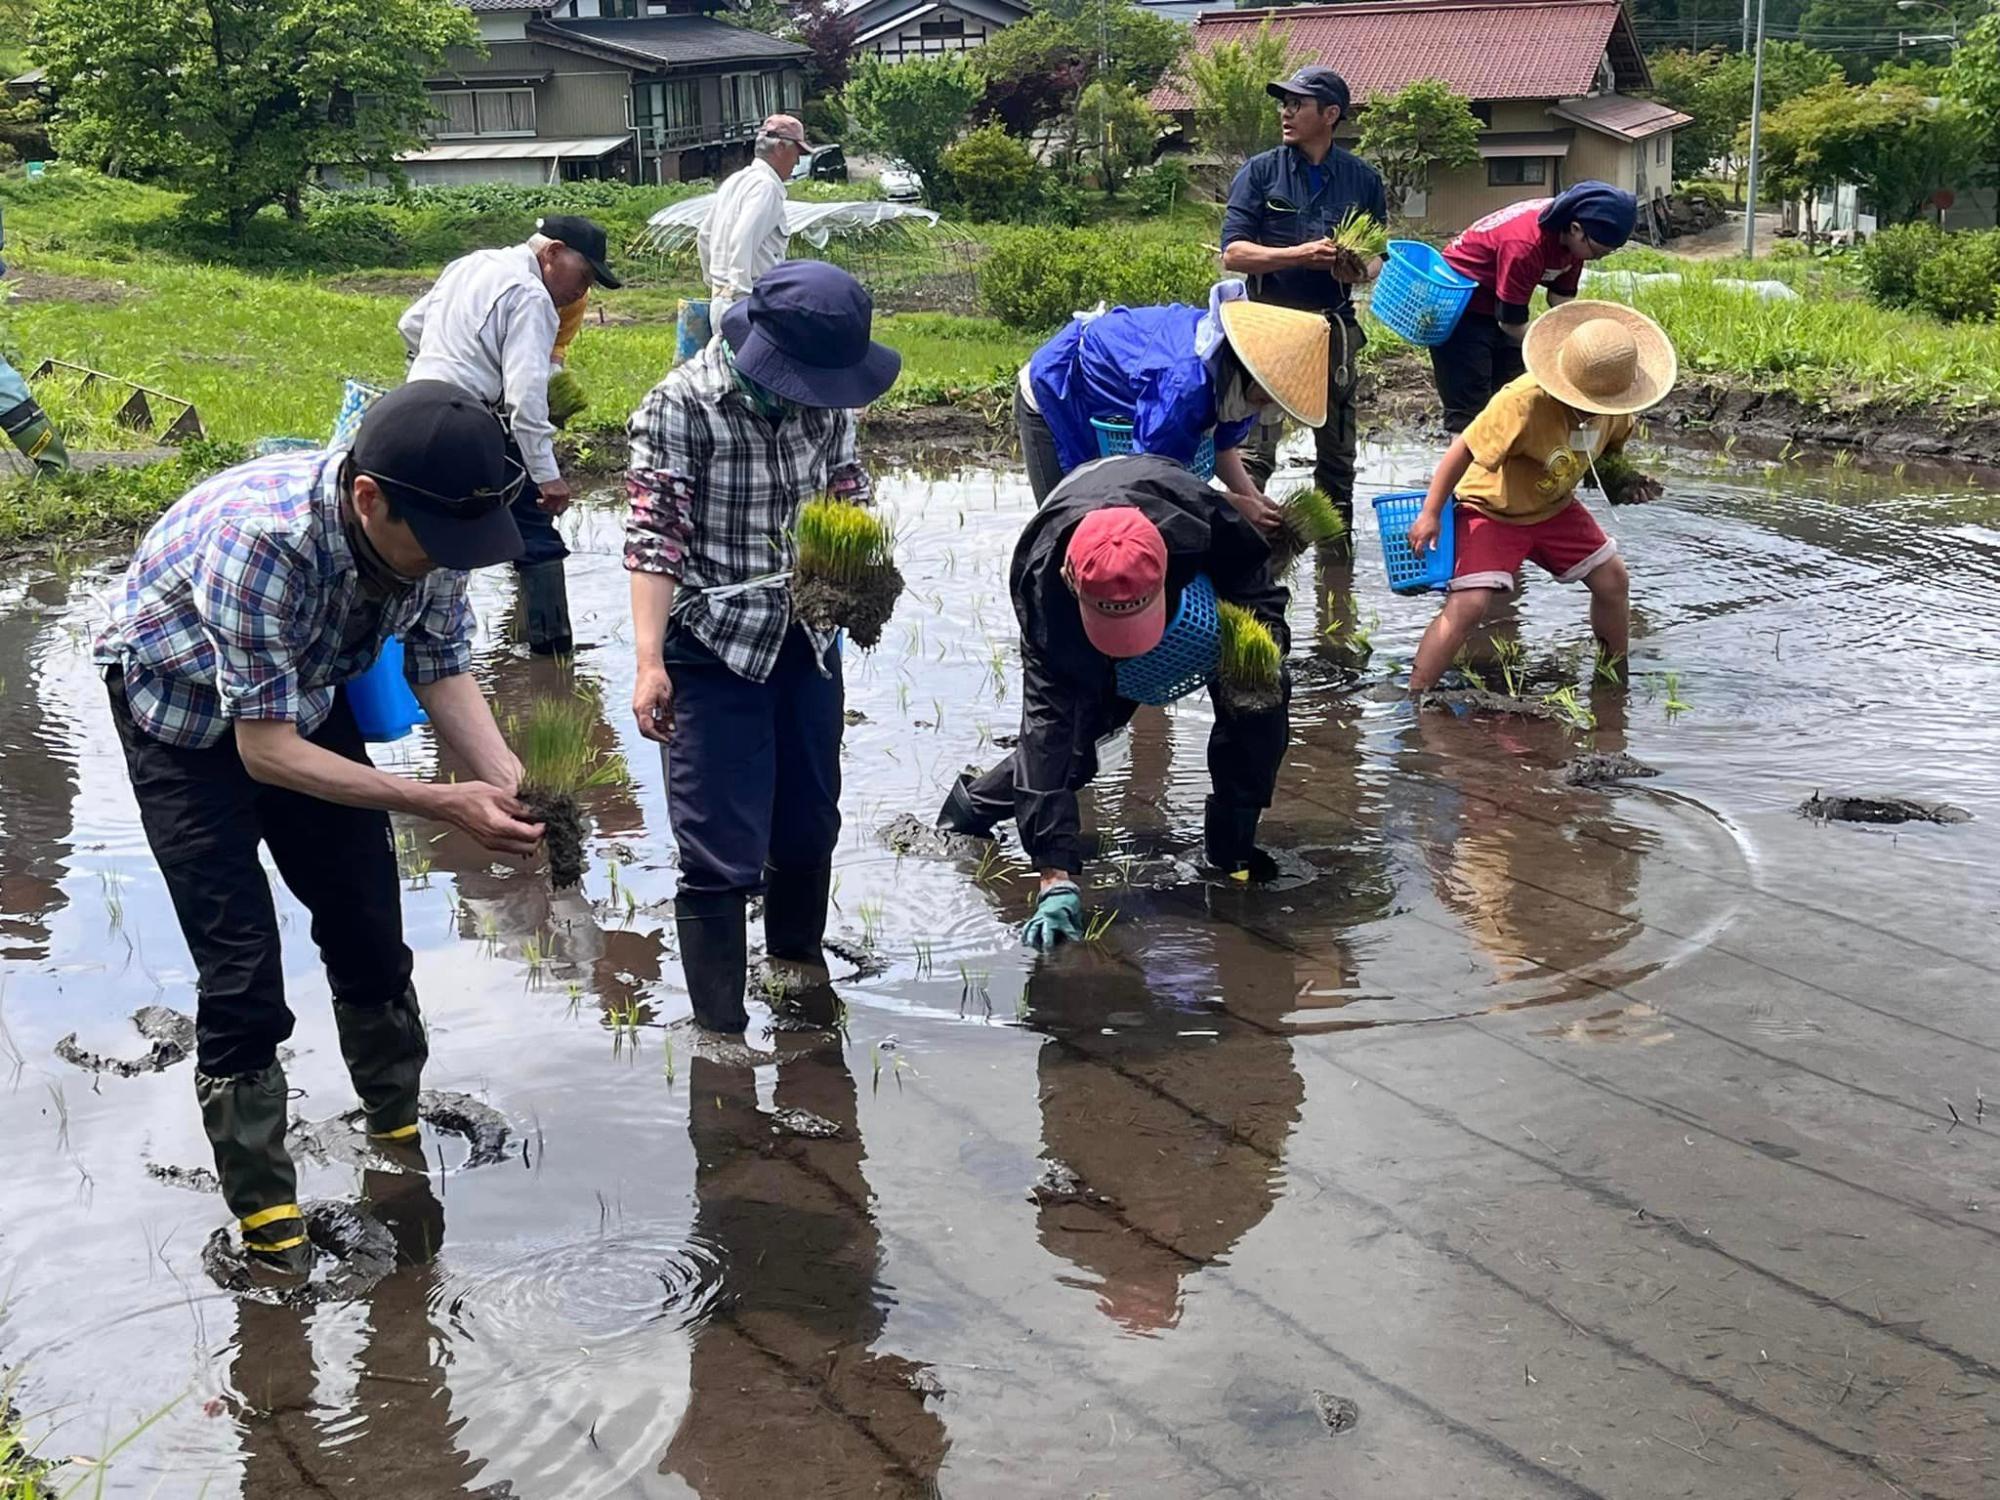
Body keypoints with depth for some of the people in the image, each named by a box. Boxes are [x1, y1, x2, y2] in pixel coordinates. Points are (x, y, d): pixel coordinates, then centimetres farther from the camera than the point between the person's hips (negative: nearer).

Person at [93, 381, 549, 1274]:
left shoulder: (428, 530, -24)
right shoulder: (262, 539, -42)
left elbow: (442, 670, -9)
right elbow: (265, 750, -35)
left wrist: (511, 783, -28)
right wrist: (446, 805, -41)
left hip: (306, 694, 6)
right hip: (188, 716, -5)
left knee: (368, 923, 10)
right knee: (241, 967, -9)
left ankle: (400, 1123, 33)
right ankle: (263, 1207, 7)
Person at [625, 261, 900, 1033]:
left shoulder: (823, 397, -1)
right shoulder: (680, 407, -18)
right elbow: (655, 539, -18)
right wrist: (650, 664, -23)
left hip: (806, 641, 6)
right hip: (713, 651, -6)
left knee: (810, 822, 20)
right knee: (723, 854, -4)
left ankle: (798, 957, 44)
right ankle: (721, 1027, 8)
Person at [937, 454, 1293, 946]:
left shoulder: (1204, 518, -44)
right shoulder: (1043, 582, -44)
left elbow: (1256, 576, -19)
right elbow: (1049, 724, -43)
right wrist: (1056, 877, -46)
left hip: (1197, 577, 1)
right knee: (1067, 728, -12)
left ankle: (1230, 844, -2)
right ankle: (973, 804, 17)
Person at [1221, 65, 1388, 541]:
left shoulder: (1363, 179, 8)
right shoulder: (1260, 172, 1)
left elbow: (1379, 257, 12)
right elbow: (1234, 253, -7)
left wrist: (1360, 269, -13)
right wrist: (1300, 255, -20)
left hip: (1334, 326, 3)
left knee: (1337, 451, 10)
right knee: (1254, 451, -9)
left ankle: (1337, 545, 21)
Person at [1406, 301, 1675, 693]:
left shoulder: (1612, 402, -11)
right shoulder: (1523, 402, -35)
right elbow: (1465, 448, -28)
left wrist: (1622, 481, -5)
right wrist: (1430, 514, -25)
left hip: (1555, 508, 7)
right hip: (1493, 509, -7)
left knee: (1611, 576, 7)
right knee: (1469, 603, -21)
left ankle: (1617, 675, 30)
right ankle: (1414, 697, -12)